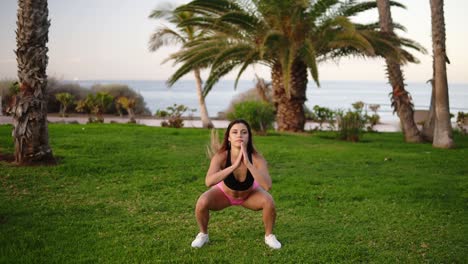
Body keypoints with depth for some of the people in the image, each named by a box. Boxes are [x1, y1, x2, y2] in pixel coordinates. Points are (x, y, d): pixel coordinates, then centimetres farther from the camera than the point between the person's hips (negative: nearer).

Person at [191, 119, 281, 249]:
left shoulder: (256, 157, -34)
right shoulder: (221, 156, -35)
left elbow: (267, 186, -47)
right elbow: (208, 182, -50)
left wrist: (248, 163, -53)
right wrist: (235, 165, -56)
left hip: (249, 194, 1)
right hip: (224, 192, 0)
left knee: (269, 201, -27)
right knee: (202, 203, -27)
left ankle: (269, 236, 2)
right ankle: (203, 235, 4)